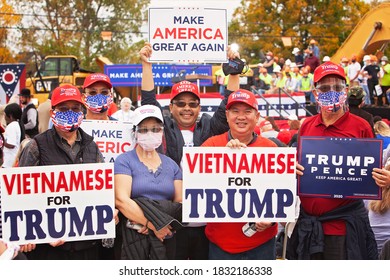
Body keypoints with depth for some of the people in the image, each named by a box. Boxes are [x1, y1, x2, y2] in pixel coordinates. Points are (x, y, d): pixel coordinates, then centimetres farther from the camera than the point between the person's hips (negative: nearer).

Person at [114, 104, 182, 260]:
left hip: (166, 239, 4)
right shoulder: (124, 161, -1)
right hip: (134, 239, -4)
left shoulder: (171, 164, 11)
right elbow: (121, 200, -13)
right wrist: (154, 224, -16)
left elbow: (180, 203, 5)